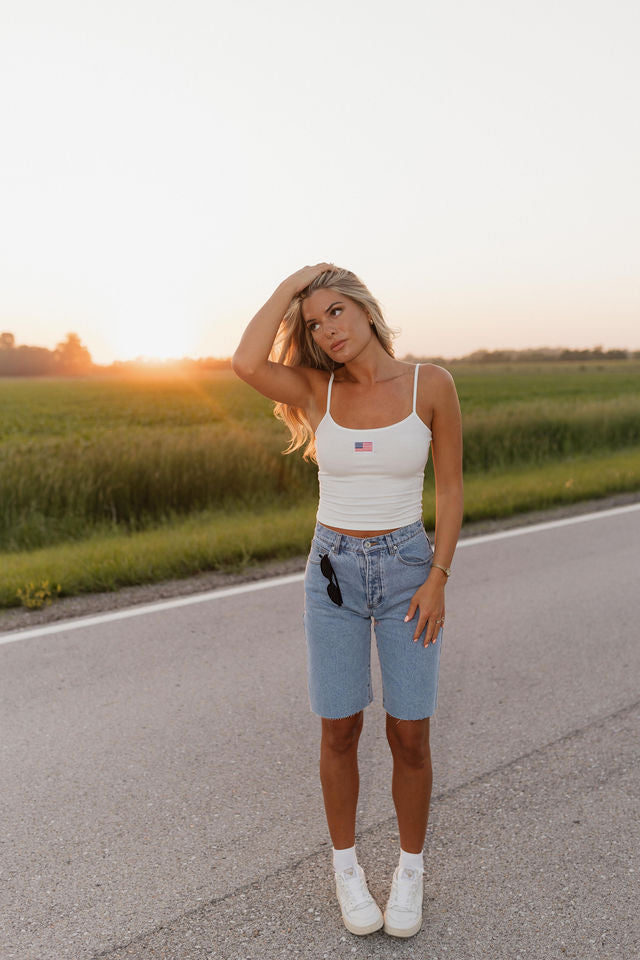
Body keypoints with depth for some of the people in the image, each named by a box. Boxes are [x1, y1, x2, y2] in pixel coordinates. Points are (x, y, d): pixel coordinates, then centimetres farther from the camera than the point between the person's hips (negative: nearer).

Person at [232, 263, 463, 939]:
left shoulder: (431, 384, -6)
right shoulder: (317, 390, -3)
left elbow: (450, 486, -2)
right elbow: (246, 364, -23)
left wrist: (437, 580, -9)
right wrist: (291, 283, -11)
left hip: (407, 568, -1)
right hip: (333, 571, 1)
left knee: (409, 736, 5)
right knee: (340, 733, 8)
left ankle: (409, 869, 29)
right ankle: (346, 865, 31)